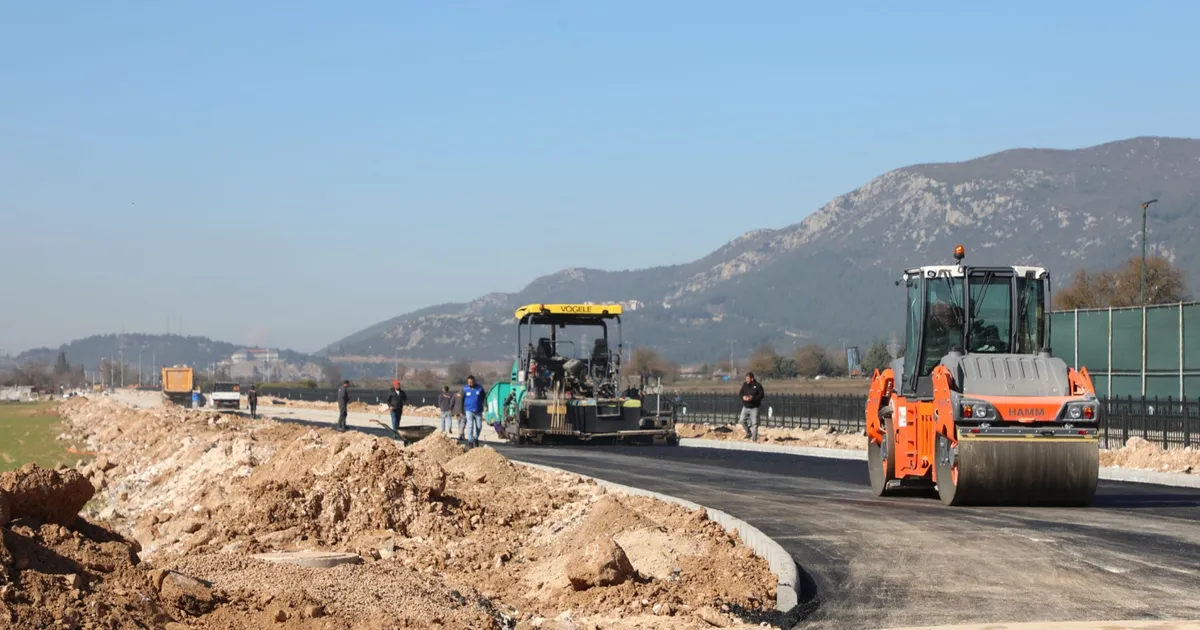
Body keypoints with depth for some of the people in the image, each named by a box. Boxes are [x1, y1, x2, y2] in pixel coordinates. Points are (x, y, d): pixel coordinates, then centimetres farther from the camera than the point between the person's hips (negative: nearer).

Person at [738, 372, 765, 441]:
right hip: (745, 407, 5)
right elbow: (741, 393, 12)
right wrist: (743, 397, -11)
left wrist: (752, 398, -22)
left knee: (754, 423, -4)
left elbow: (761, 395, -10)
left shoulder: (757, 385, -9)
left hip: (754, 408, -5)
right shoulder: (745, 385, 5)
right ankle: (748, 432, 21)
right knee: (742, 420, -2)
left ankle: (754, 438, 3)